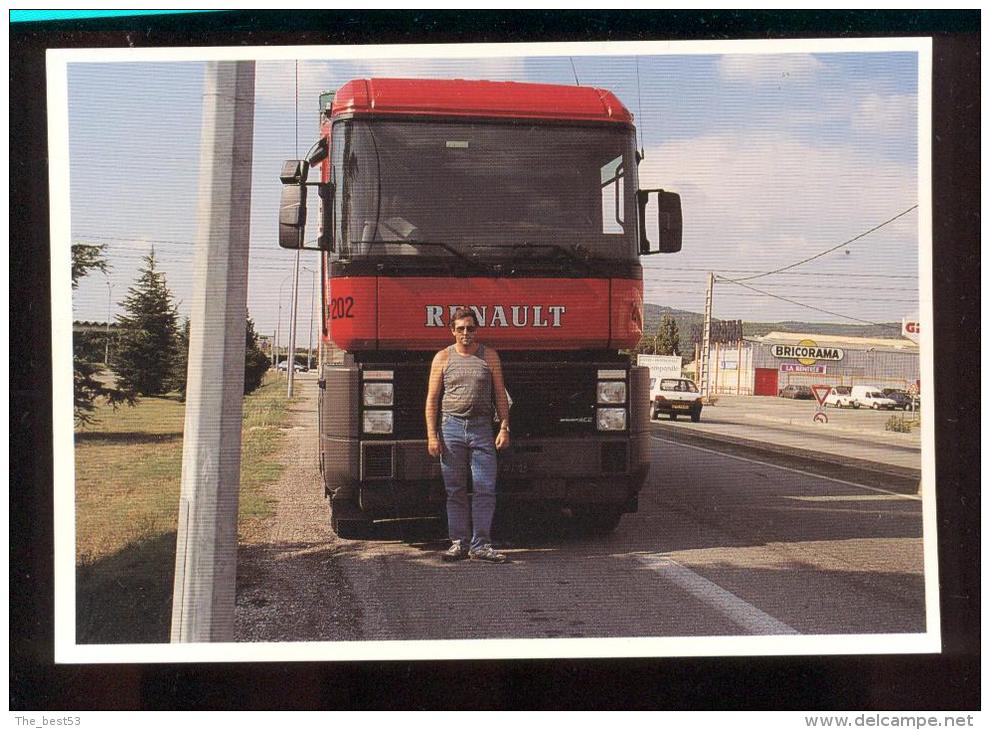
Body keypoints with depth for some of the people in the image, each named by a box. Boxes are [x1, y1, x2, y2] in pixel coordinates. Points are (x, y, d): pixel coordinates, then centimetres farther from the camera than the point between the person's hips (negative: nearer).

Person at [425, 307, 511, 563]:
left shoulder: (489, 356, 8)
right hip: (451, 426, 0)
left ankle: (480, 545, 1)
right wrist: (432, 435, -3)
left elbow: (500, 394, 9)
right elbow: (432, 399, 5)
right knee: (455, 491, 3)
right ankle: (459, 543, 9)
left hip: (481, 427, 0)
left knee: (485, 488, -4)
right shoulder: (443, 357, 7)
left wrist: (504, 428, -1)